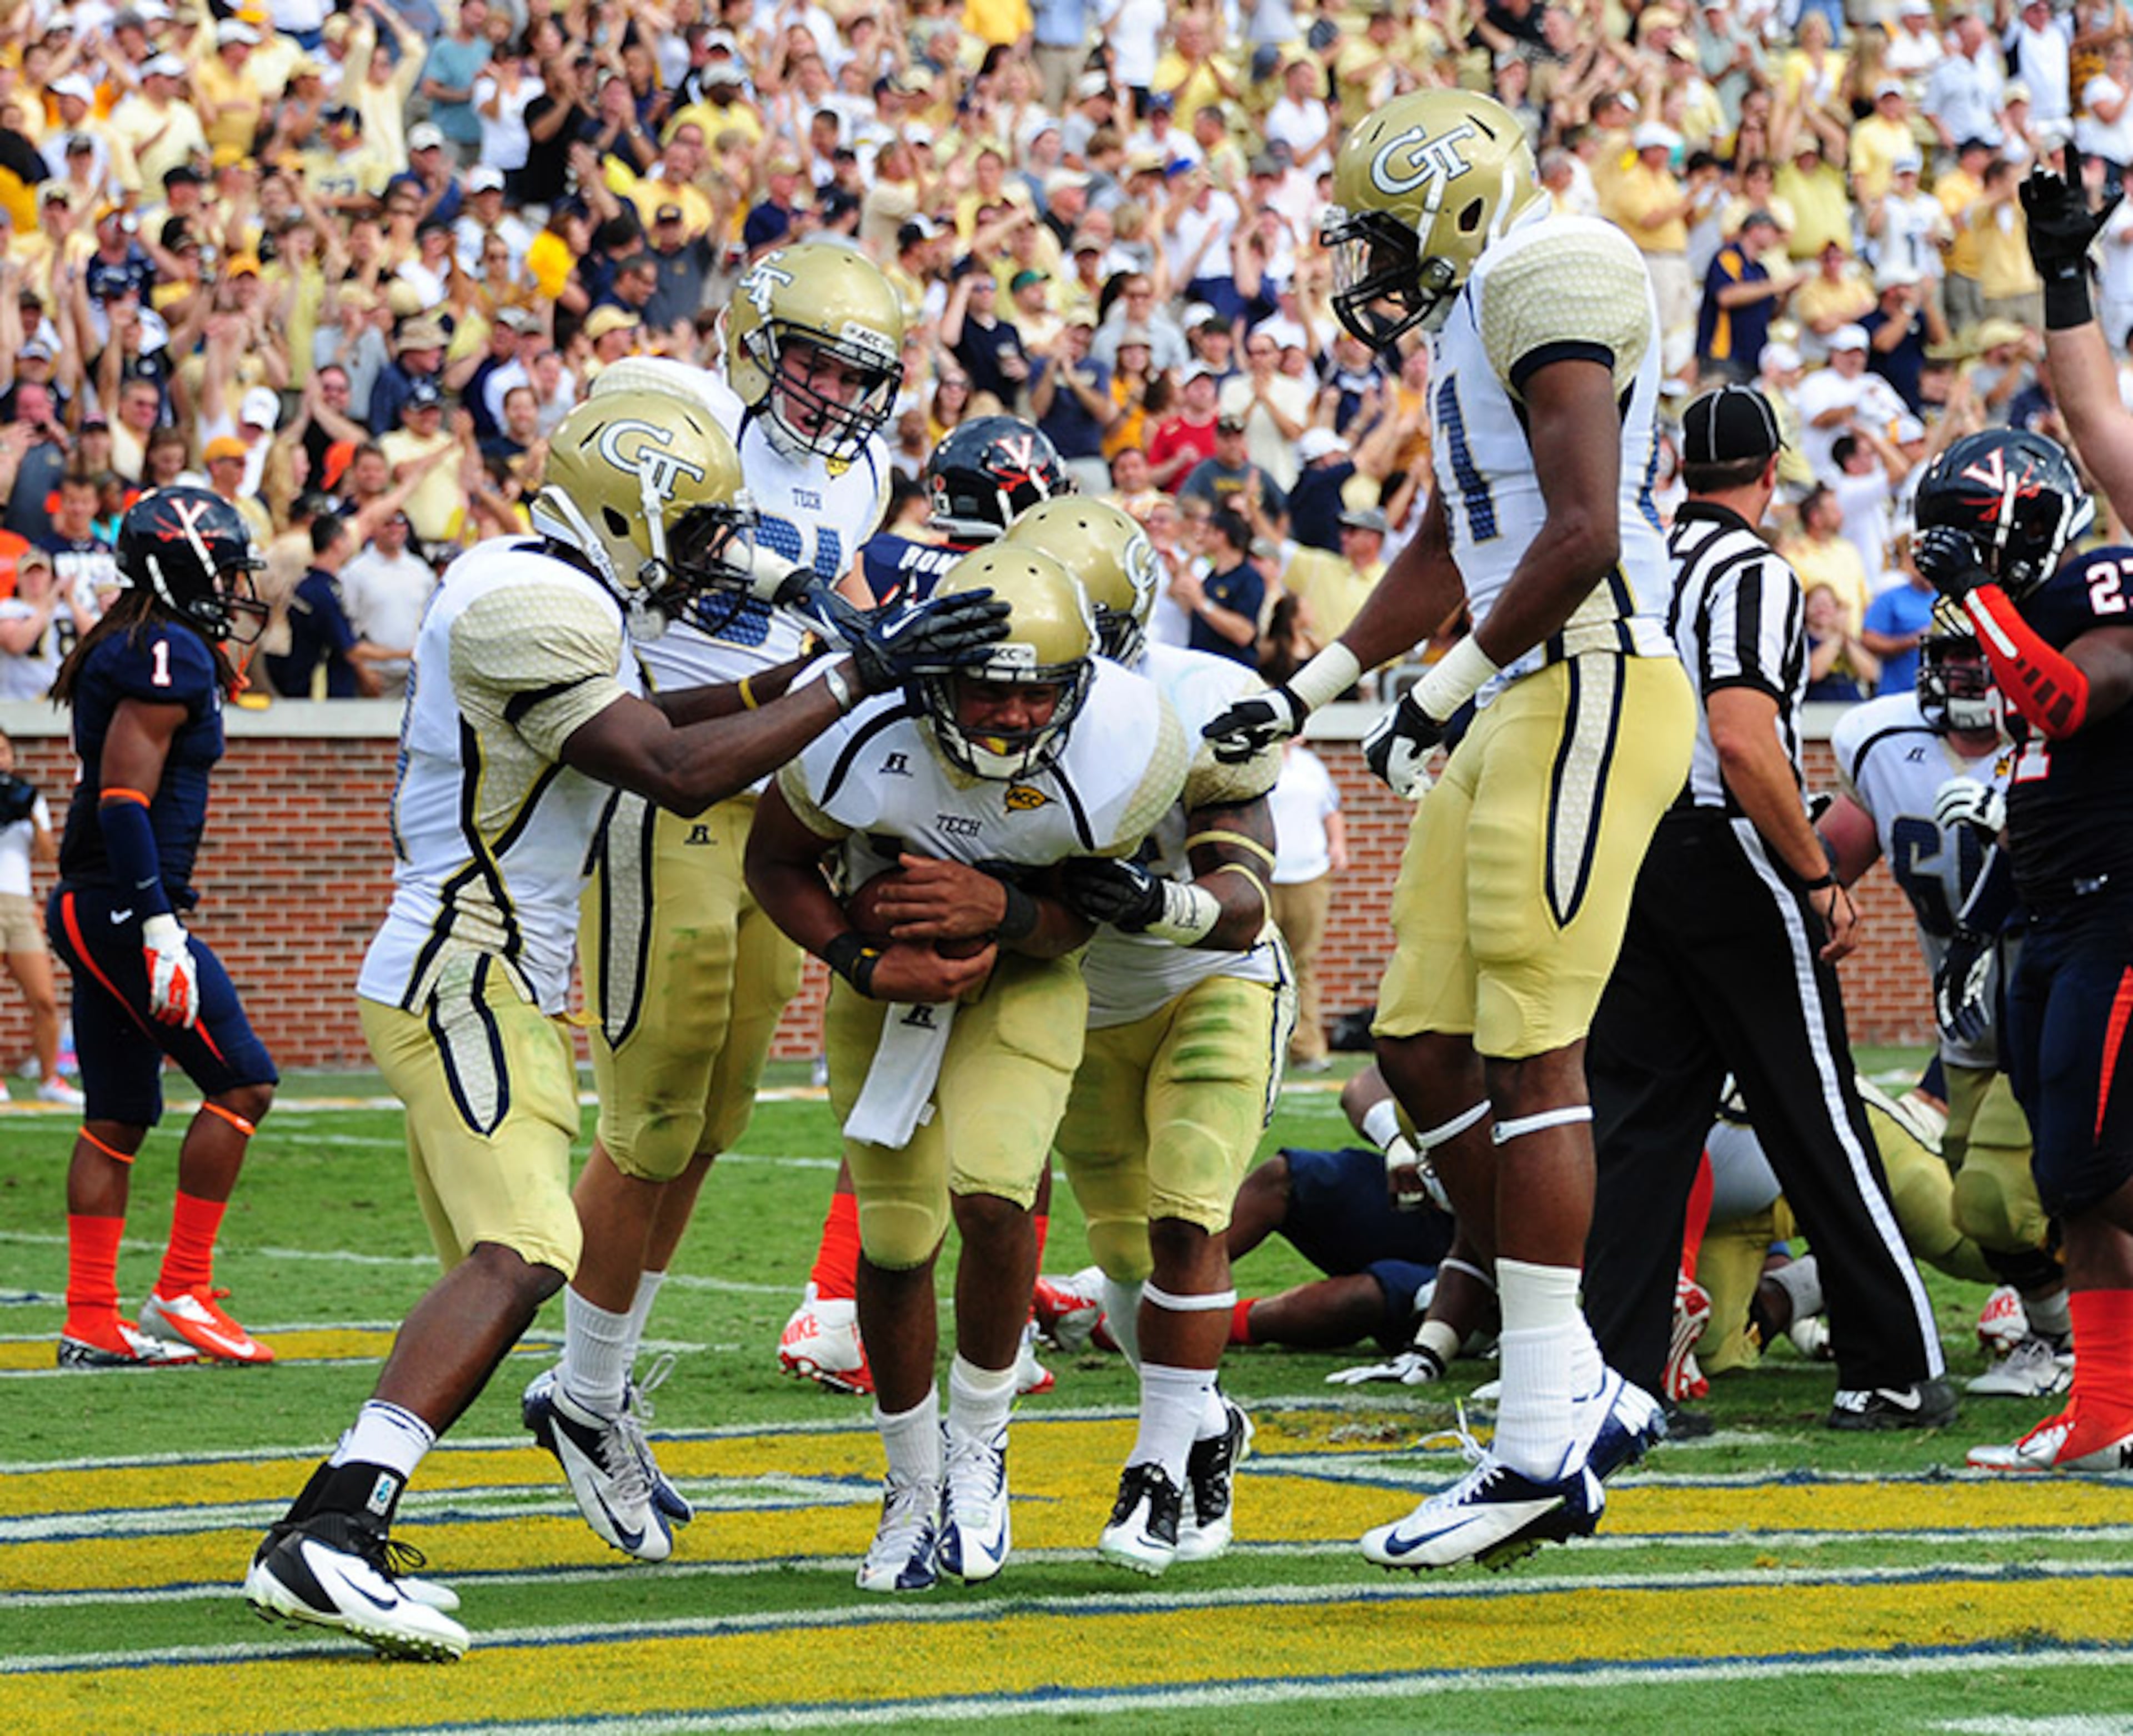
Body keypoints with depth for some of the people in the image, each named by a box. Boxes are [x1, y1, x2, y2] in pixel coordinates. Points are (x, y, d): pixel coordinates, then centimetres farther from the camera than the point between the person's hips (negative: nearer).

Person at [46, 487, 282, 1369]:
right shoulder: (170, 659, -14)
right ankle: (181, 1293, -5)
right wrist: (159, 927, -23)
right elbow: (124, 800, -20)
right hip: (123, 908, -10)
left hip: (92, 909, 10)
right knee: (241, 1081, -7)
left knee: (119, 1116, 10)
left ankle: (91, 1323, 10)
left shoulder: (137, 652, 17)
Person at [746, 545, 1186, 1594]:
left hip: (1023, 974, -1)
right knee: (896, 1239, 0)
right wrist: (865, 964, -24)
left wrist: (1000, 910, -34)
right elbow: (777, 861, -10)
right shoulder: (864, 735, -30)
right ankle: (913, 1486, 24)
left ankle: (979, 1439, 6)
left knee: (991, 1200, -21)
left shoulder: (1117, 754, -29)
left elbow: (1089, 909, -13)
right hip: (887, 970, 1)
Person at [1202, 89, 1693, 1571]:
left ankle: (1543, 1445, -8)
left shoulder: (1545, 283, -10)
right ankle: (1583, 1392, 12)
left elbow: (1583, 532, -20)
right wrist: (1304, 699, 27)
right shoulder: (1479, 321, 21)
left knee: (1530, 1056, -10)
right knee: (1428, 1049, 8)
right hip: (1524, 710, 10)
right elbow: (1447, 556, 29)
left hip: (1591, 693, -10)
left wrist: (1445, 693, -13)